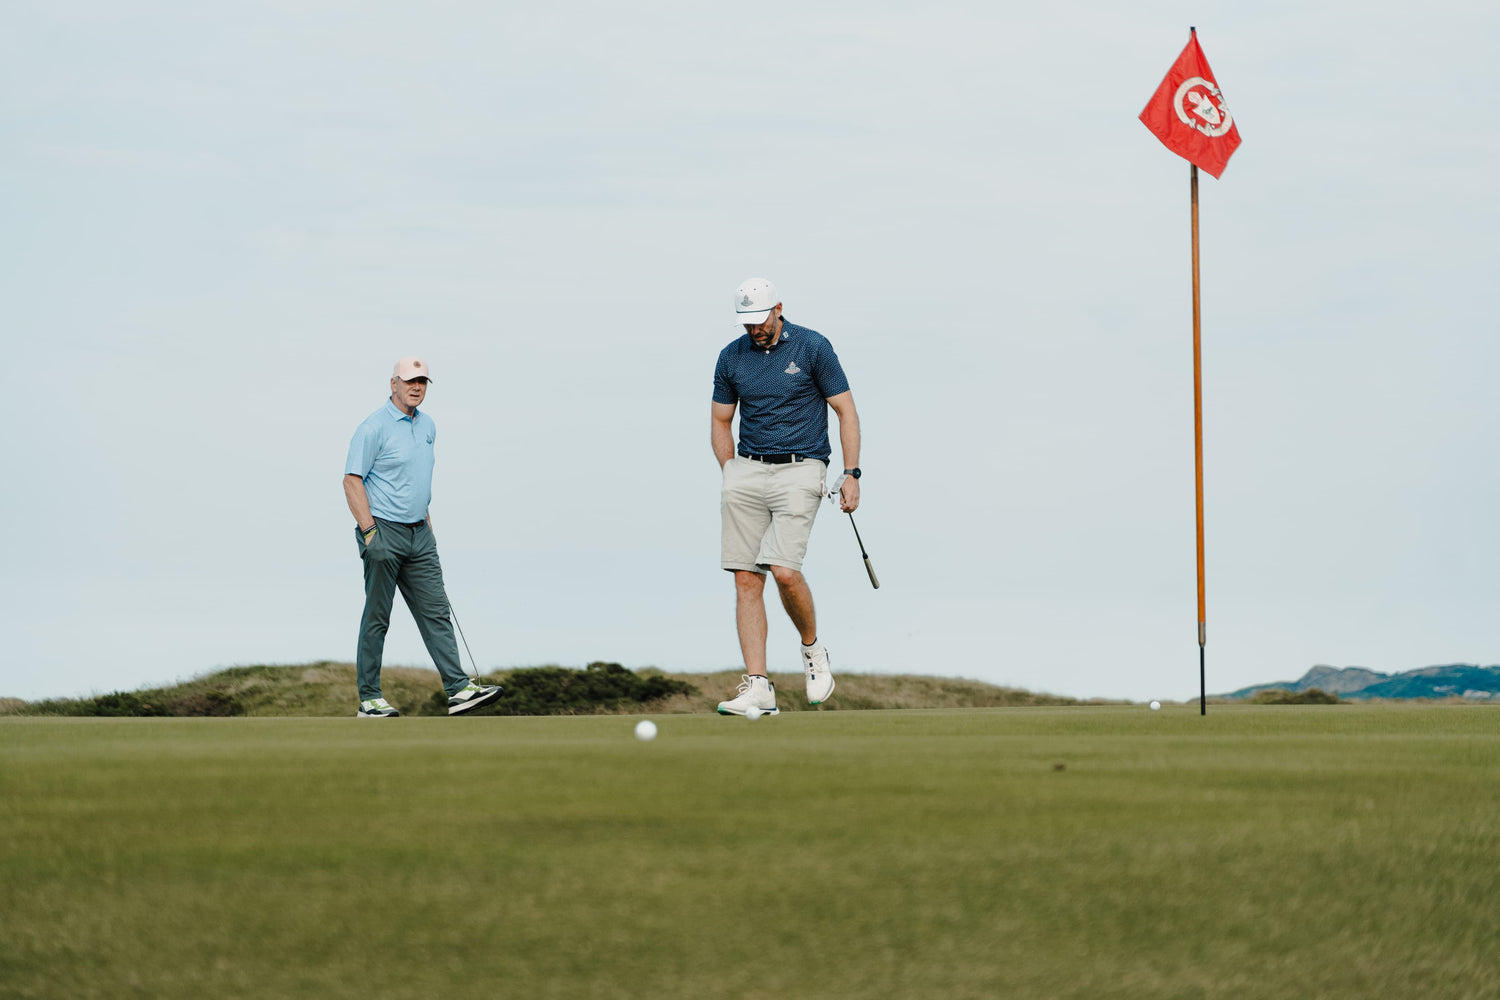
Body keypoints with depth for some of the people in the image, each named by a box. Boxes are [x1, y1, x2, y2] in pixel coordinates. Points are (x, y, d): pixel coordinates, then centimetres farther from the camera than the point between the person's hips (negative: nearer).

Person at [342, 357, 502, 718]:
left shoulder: (427, 426, 14)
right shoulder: (374, 427, -11)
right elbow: (352, 479, -14)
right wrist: (368, 531, -19)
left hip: (419, 535, 7)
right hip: (383, 531, -7)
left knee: (436, 612, 2)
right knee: (377, 617, -2)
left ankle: (458, 689, 0)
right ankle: (369, 699, 3)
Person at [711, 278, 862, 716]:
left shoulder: (813, 347, -3)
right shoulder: (732, 357, 7)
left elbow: (846, 411, 0)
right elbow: (721, 422, 16)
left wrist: (851, 474, -7)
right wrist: (731, 475, 5)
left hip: (800, 470, -4)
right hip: (748, 468, 4)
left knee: (784, 570, -18)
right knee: (746, 579, -5)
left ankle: (813, 650, 9)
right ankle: (757, 685, -4)